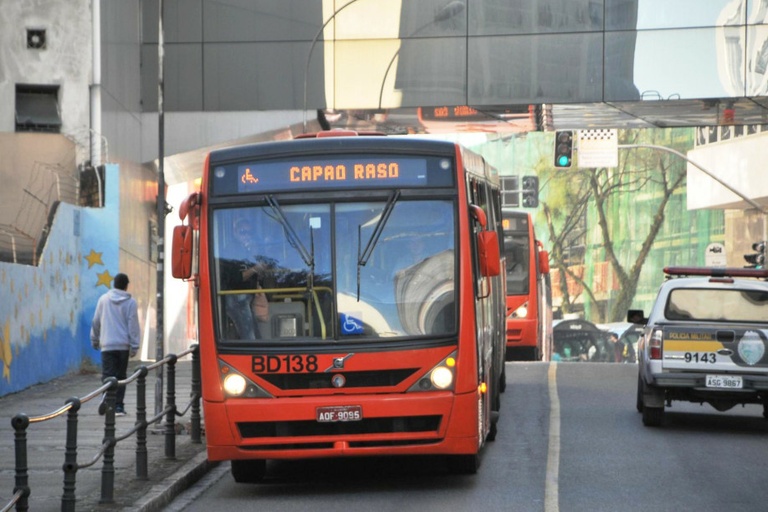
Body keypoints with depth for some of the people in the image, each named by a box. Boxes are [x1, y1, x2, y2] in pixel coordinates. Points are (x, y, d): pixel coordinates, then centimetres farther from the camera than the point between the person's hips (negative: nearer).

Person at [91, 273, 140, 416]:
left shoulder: (104, 299, 5)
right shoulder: (130, 302, -1)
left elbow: (96, 322, 11)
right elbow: (133, 325, -4)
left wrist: (95, 340, 24)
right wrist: (134, 346, 0)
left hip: (107, 345, 0)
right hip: (123, 345, 0)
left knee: (108, 375, -3)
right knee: (121, 376, 9)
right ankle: (118, 406, 7)